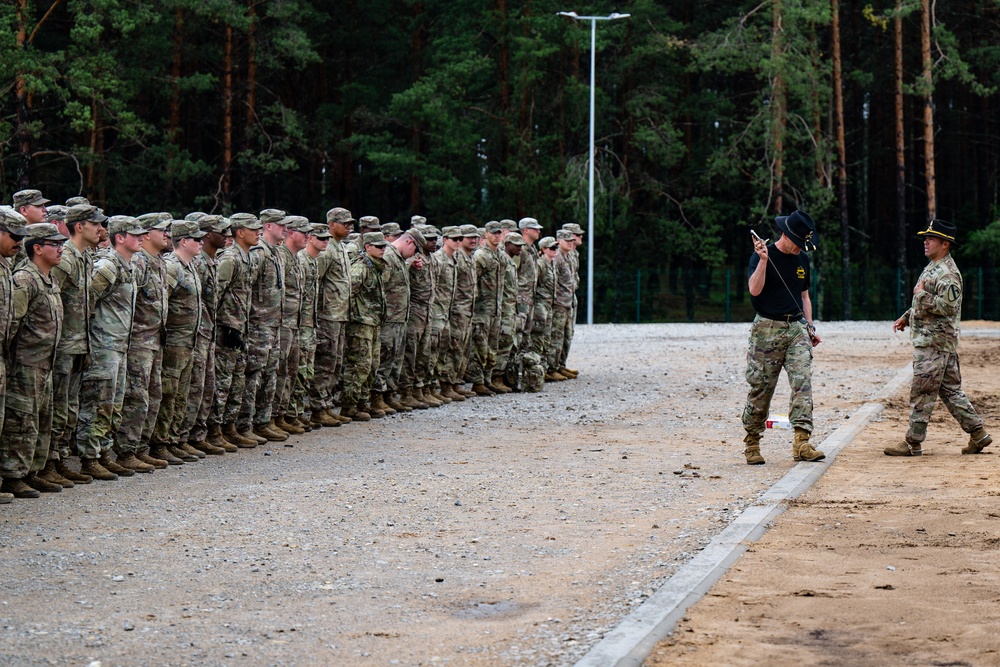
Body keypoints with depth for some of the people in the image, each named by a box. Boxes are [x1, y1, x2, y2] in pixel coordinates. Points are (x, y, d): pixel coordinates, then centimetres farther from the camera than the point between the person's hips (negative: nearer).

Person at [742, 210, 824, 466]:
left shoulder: (802, 260, 15)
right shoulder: (762, 256, -4)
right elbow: (755, 290, -17)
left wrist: (809, 327, 15)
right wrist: (763, 260, -25)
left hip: (797, 327, 5)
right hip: (767, 329, -5)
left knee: (803, 382, -11)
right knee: (761, 388, 0)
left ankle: (802, 443, -16)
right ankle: (752, 443, 12)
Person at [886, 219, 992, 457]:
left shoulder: (947, 273, -15)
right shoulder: (931, 268, 18)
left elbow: (949, 306, -25)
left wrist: (922, 295, -19)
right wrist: (906, 318, 18)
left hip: (935, 342, -10)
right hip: (927, 339, 10)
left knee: (922, 392, -6)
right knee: (950, 390, 12)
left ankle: (913, 442, -1)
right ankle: (978, 433, 15)